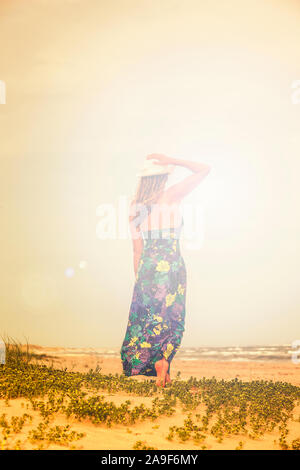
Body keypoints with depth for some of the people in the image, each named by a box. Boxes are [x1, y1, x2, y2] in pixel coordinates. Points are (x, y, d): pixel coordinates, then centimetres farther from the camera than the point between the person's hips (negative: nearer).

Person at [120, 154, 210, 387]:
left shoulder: (136, 207, 7)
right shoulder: (171, 196, -4)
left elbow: (137, 248, 8)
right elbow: (204, 169, 3)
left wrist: (138, 278, 16)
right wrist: (172, 161, 2)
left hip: (147, 264, 3)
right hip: (171, 263, -3)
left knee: (147, 313, 12)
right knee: (171, 315, 7)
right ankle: (162, 361, -2)